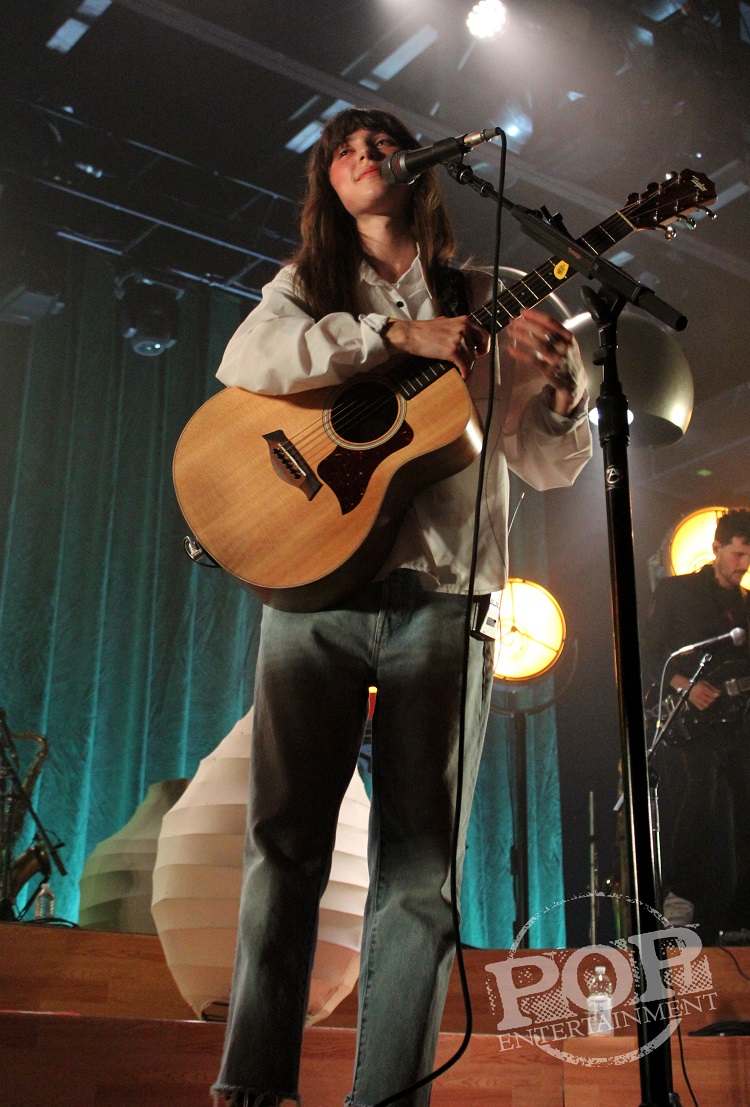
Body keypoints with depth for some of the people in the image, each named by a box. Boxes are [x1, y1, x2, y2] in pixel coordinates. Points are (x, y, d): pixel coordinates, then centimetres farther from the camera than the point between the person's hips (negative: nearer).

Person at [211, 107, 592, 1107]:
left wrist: (558, 377, -9)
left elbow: (548, 467, 11)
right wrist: (397, 336, -12)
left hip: (445, 596, 0)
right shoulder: (304, 287, 17)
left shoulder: (487, 302, 15)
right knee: (286, 840, -3)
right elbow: (244, 364, -6)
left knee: (422, 866, -2)